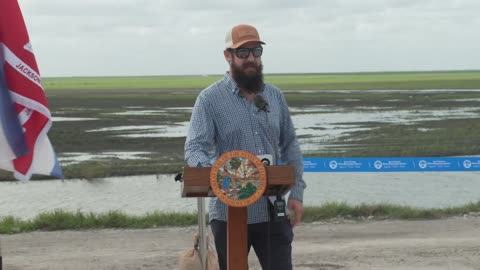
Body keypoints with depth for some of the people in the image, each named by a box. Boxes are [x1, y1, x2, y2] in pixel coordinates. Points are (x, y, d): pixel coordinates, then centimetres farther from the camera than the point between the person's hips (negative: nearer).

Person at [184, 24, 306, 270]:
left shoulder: (275, 96, 9)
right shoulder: (210, 99, -5)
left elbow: (289, 146, 13)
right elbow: (194, 148, -14)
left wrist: (297, 192, 4)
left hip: (272, 211, 3)